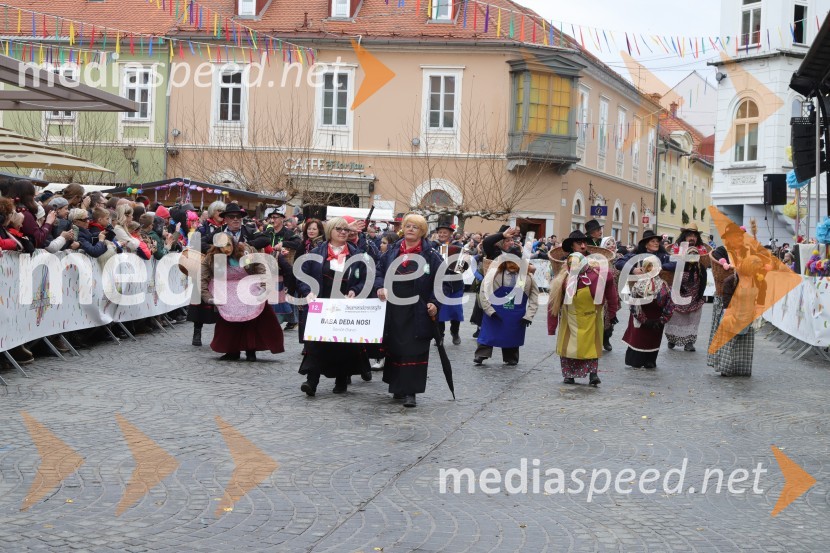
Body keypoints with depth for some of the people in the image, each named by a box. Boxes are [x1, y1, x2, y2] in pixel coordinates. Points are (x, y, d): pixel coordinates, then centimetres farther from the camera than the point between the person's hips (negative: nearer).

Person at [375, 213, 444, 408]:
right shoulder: (392, 251, 10)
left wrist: (434, 303, -11)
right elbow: (379, 271, 14)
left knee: (413, 351, -6)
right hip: (393, 310, 4)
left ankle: (410, 392, -3)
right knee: (394, 348, 11)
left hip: (417, 313, -4)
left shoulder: (431, 256, -1)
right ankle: (397, 386, 24)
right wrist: (380, 287, -4)